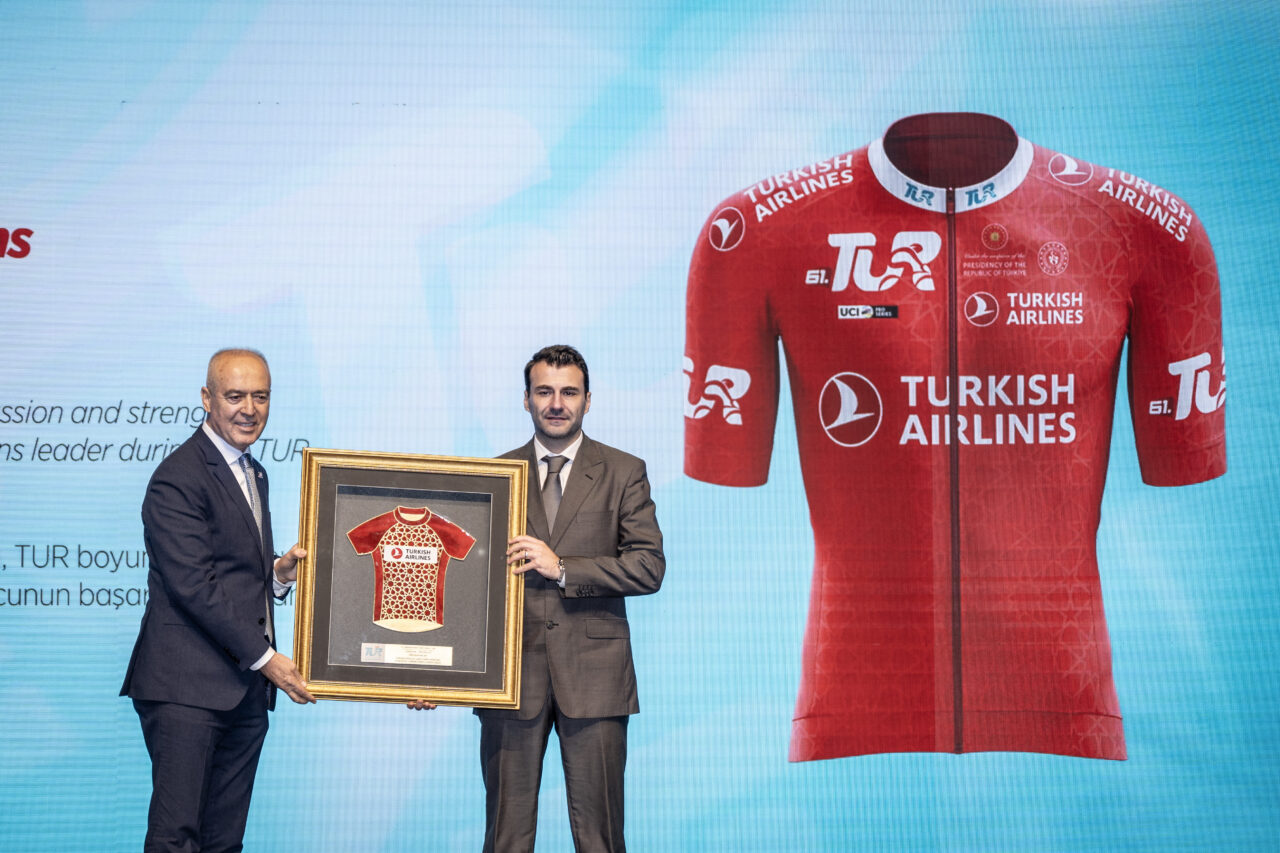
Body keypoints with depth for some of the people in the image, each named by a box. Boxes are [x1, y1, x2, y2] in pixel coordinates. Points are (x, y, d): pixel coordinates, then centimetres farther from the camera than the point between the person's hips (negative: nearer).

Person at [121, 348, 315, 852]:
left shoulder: (253, 474, 20)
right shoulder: (178, 479, -10)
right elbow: (193, 586, -15)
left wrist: (279, 574, 3)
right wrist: (264, 657, -14)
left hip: (245, 689, 9)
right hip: (187, 687, -8)